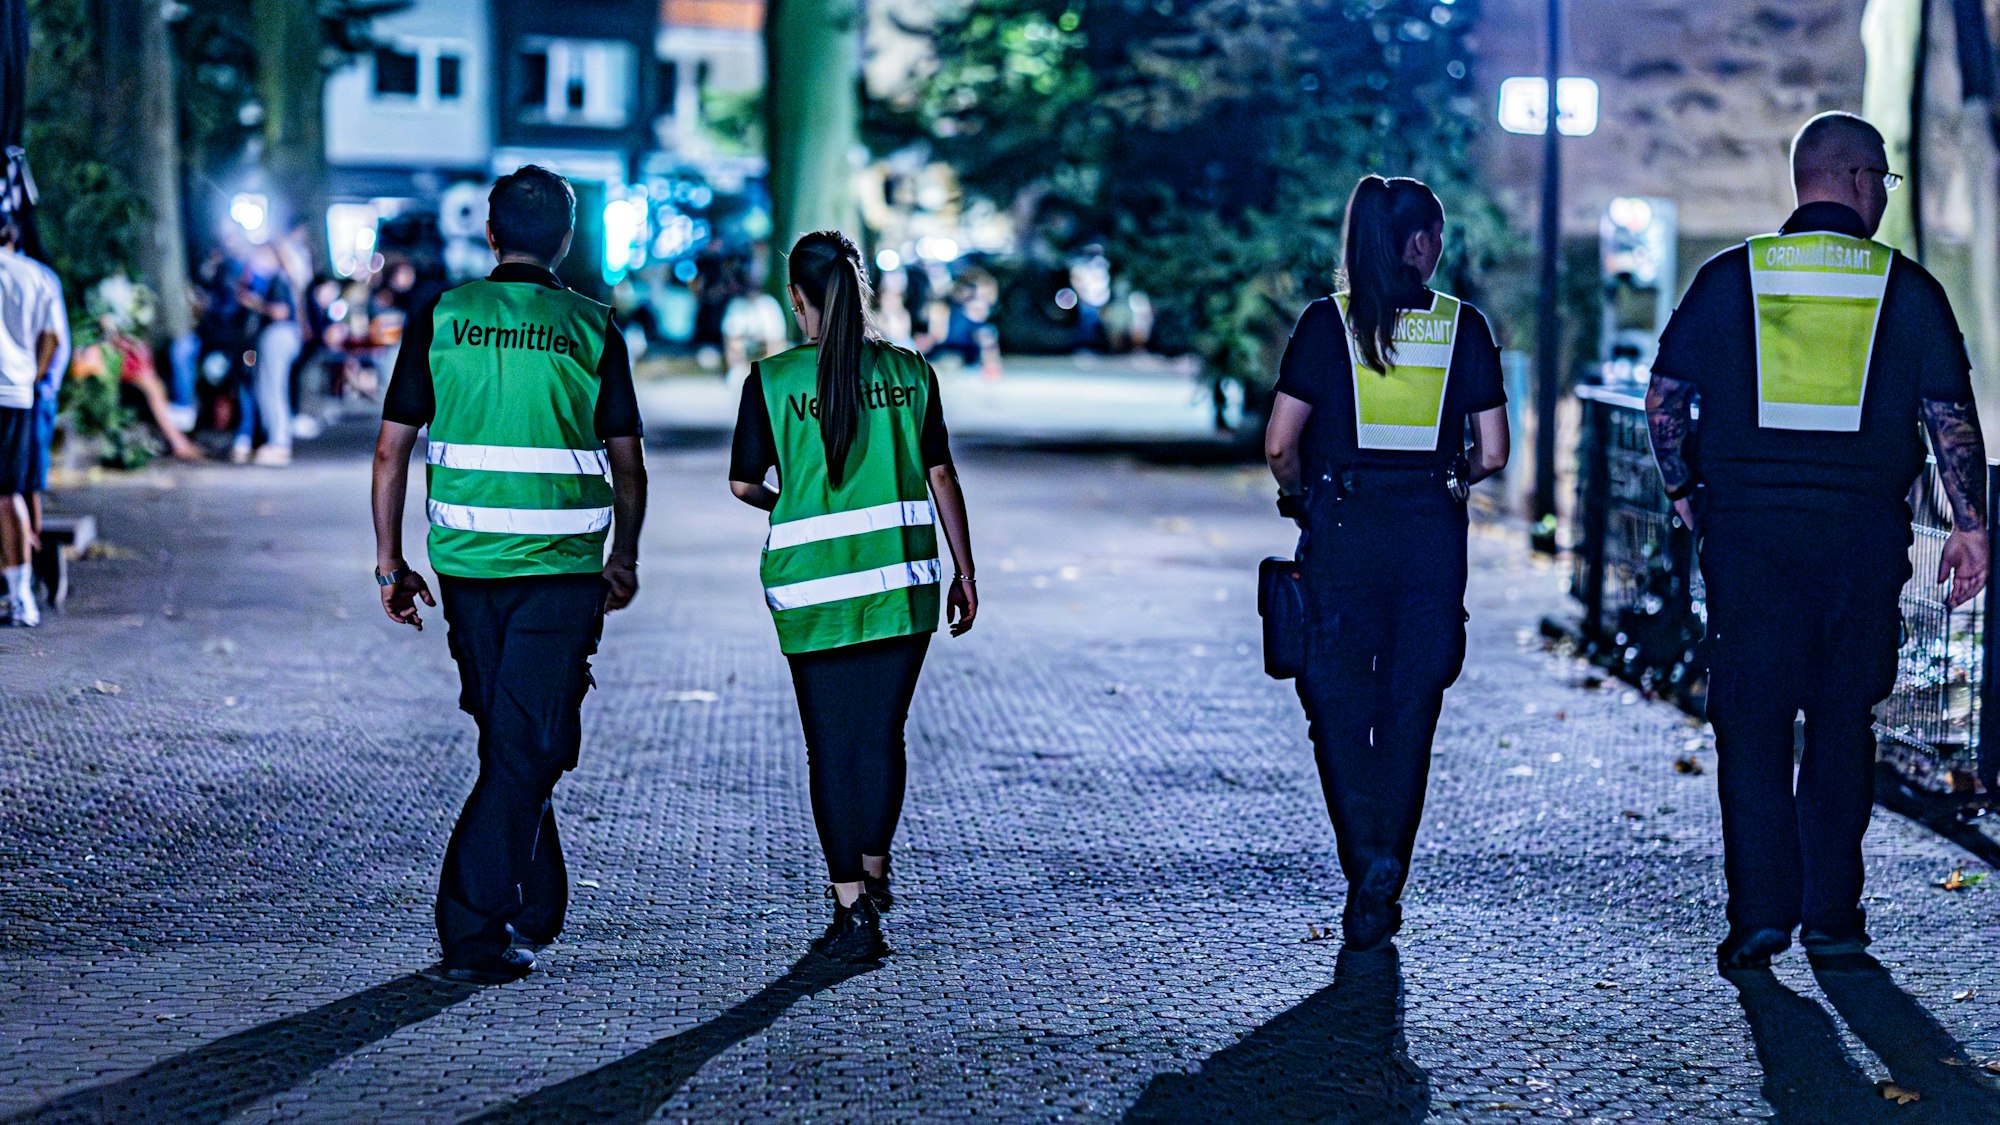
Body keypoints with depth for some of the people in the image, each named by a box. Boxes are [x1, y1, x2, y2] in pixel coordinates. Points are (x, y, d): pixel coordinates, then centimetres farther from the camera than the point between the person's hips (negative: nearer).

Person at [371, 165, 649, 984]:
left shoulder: (441, 317, 3)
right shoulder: (591, 327, 0)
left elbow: (391, 450, 1)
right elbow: (628, 464, 4)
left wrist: (390, 561, 9)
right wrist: (626, 557, 19)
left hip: (466, 560, 3)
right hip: (561, 568, -3)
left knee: (505, 739, 18)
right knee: (528, 750, -1)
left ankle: (535, 909, 28)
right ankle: (473, 930, -9)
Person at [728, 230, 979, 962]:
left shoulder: (773, 380, -6)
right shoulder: (909, 373, 1)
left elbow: (742, 483, -2)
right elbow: (941, 476, 2)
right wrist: (964, 573, 9)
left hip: (814, 588, -2)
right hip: (902, 583, 2)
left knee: (832, 747, 3)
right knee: (883, 734, 16)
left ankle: (854, 911, -2)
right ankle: (873, 872, 35)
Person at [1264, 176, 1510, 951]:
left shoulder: (1328, 322, -1)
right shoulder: (1463, 325, 2)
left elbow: (1280, 444, -6)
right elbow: (1492, 453, 0)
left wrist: (1303, 491, 13)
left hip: (1345, 530, -1)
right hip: (1432, 532, 1)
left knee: (1339, 703, 6)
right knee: (1410, 709, 10)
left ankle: (1366, 858, -13)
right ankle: (1384, 886, 9)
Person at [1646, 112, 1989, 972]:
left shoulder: (1730, 277, 4)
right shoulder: (1907, 287, 2)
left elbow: (1663, 397, 4)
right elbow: (1951, 415, -1)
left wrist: (1683, 490, 17)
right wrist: (1969, 526, 5)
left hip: (1749, 526, 0)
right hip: (1863, 533, 0)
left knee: (1751, 722, 2)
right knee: (1842, 721, 10)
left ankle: (1760, 912, -5)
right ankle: (1832, 916, 11)